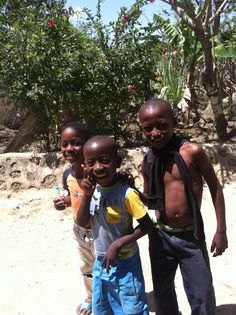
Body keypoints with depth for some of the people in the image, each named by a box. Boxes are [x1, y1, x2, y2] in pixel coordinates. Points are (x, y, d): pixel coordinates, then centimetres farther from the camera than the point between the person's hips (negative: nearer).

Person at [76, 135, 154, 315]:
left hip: (124, 264, -6)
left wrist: (118, 244, -22)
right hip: (100, 262, 6)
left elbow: (147, 225, -17)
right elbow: (82, 223, -6)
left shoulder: (126, 194, -24)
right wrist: (87, 196, -21)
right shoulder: (94, 189, -6)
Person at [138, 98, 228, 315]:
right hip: (161, 236, 4)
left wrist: (221, 230, -6)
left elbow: (215, 188, -6)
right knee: (162, 293, 21)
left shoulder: (192, 151, -15)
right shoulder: (148, 161, -2)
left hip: (191, 236, -4)